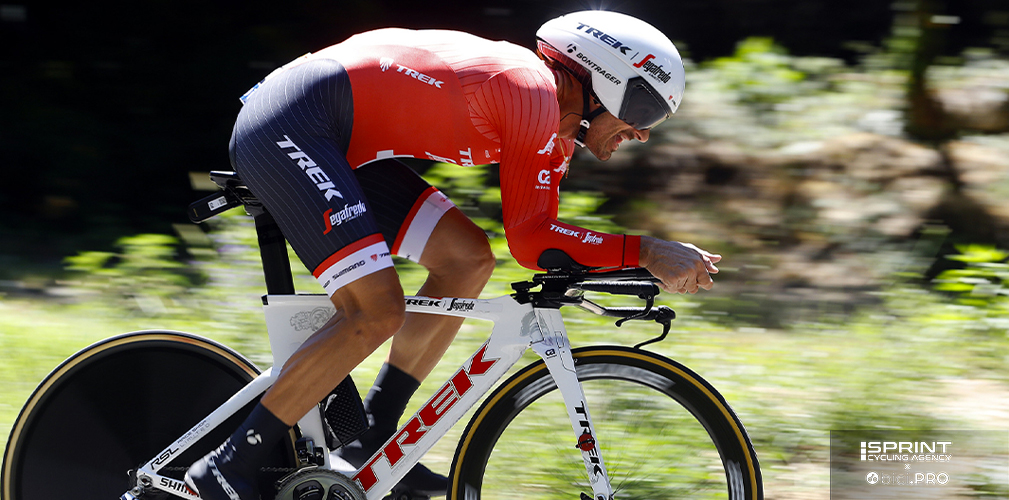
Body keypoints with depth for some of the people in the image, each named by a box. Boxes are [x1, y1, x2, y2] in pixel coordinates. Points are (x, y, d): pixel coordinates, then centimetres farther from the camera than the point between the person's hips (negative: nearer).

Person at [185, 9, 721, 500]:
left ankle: (372, 441, 9)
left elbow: (540, 236, 14)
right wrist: (646, 252, -15)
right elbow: (529, 241, -15)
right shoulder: (533, 93, -15)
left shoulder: (553, 129, 15)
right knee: (376, 313, -18)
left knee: (468, 257, 6)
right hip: (289, 123, -11)